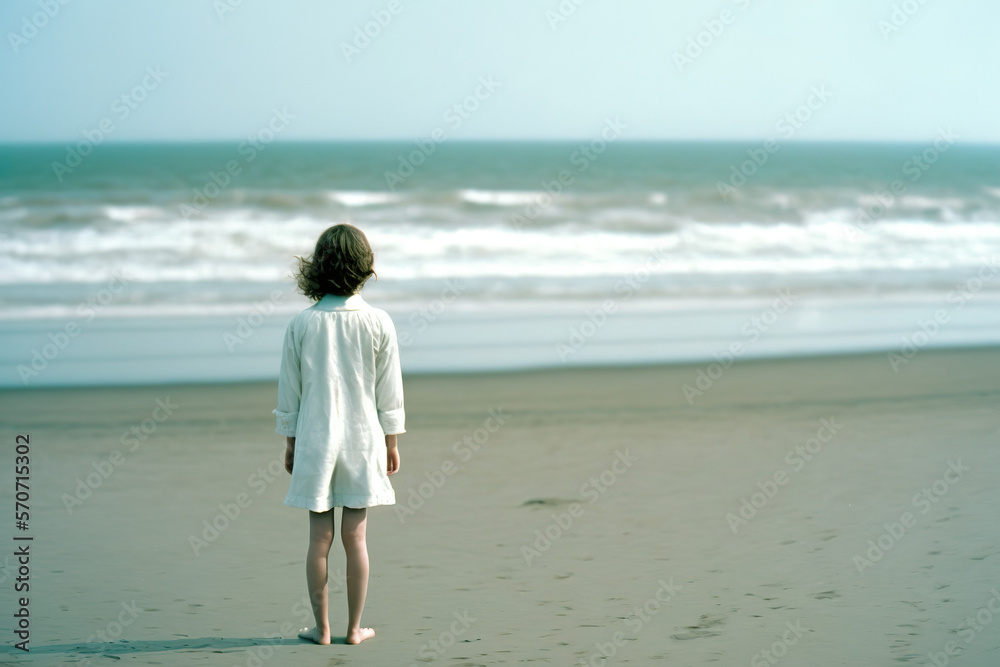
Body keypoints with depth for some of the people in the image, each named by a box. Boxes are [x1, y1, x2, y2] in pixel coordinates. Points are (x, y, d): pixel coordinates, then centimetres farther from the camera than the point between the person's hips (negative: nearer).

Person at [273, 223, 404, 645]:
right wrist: (391, 443, 9)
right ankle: (355, 628, 11)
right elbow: (389, 391, 0)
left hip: (315, 440, 0)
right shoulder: (378, 323, -6)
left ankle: (321, 627, 12)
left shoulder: (301, 324, -4)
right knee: (355, 536, 5)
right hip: (362, 437, 0)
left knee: (319, 538, 6)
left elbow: (289, 390, 2)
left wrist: (290, 442, 12)